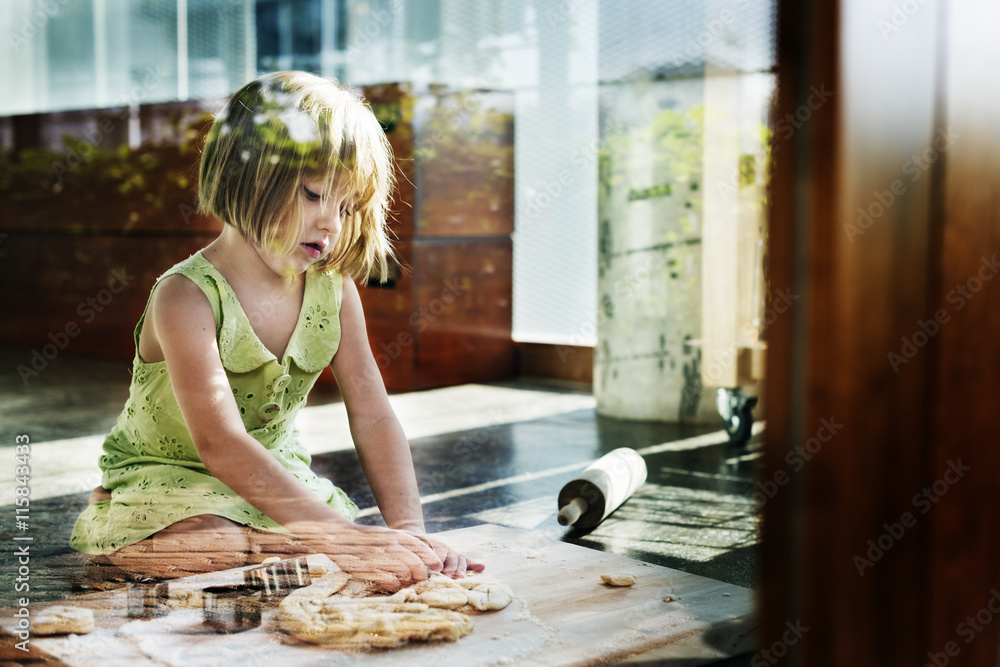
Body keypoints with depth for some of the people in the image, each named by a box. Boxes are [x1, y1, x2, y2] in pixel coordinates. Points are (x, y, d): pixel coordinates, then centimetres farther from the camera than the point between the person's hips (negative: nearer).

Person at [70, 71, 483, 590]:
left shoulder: (334, 290, -6)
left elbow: (373, 418, -8)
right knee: (217, 549, -38)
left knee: (398, 557, -17)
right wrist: (345, 533, -43)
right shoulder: (187, 298, -25)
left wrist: (410, 529, -24)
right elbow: (221, 445, -35)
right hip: (170, 484, -5)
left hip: (279, 480, 5)